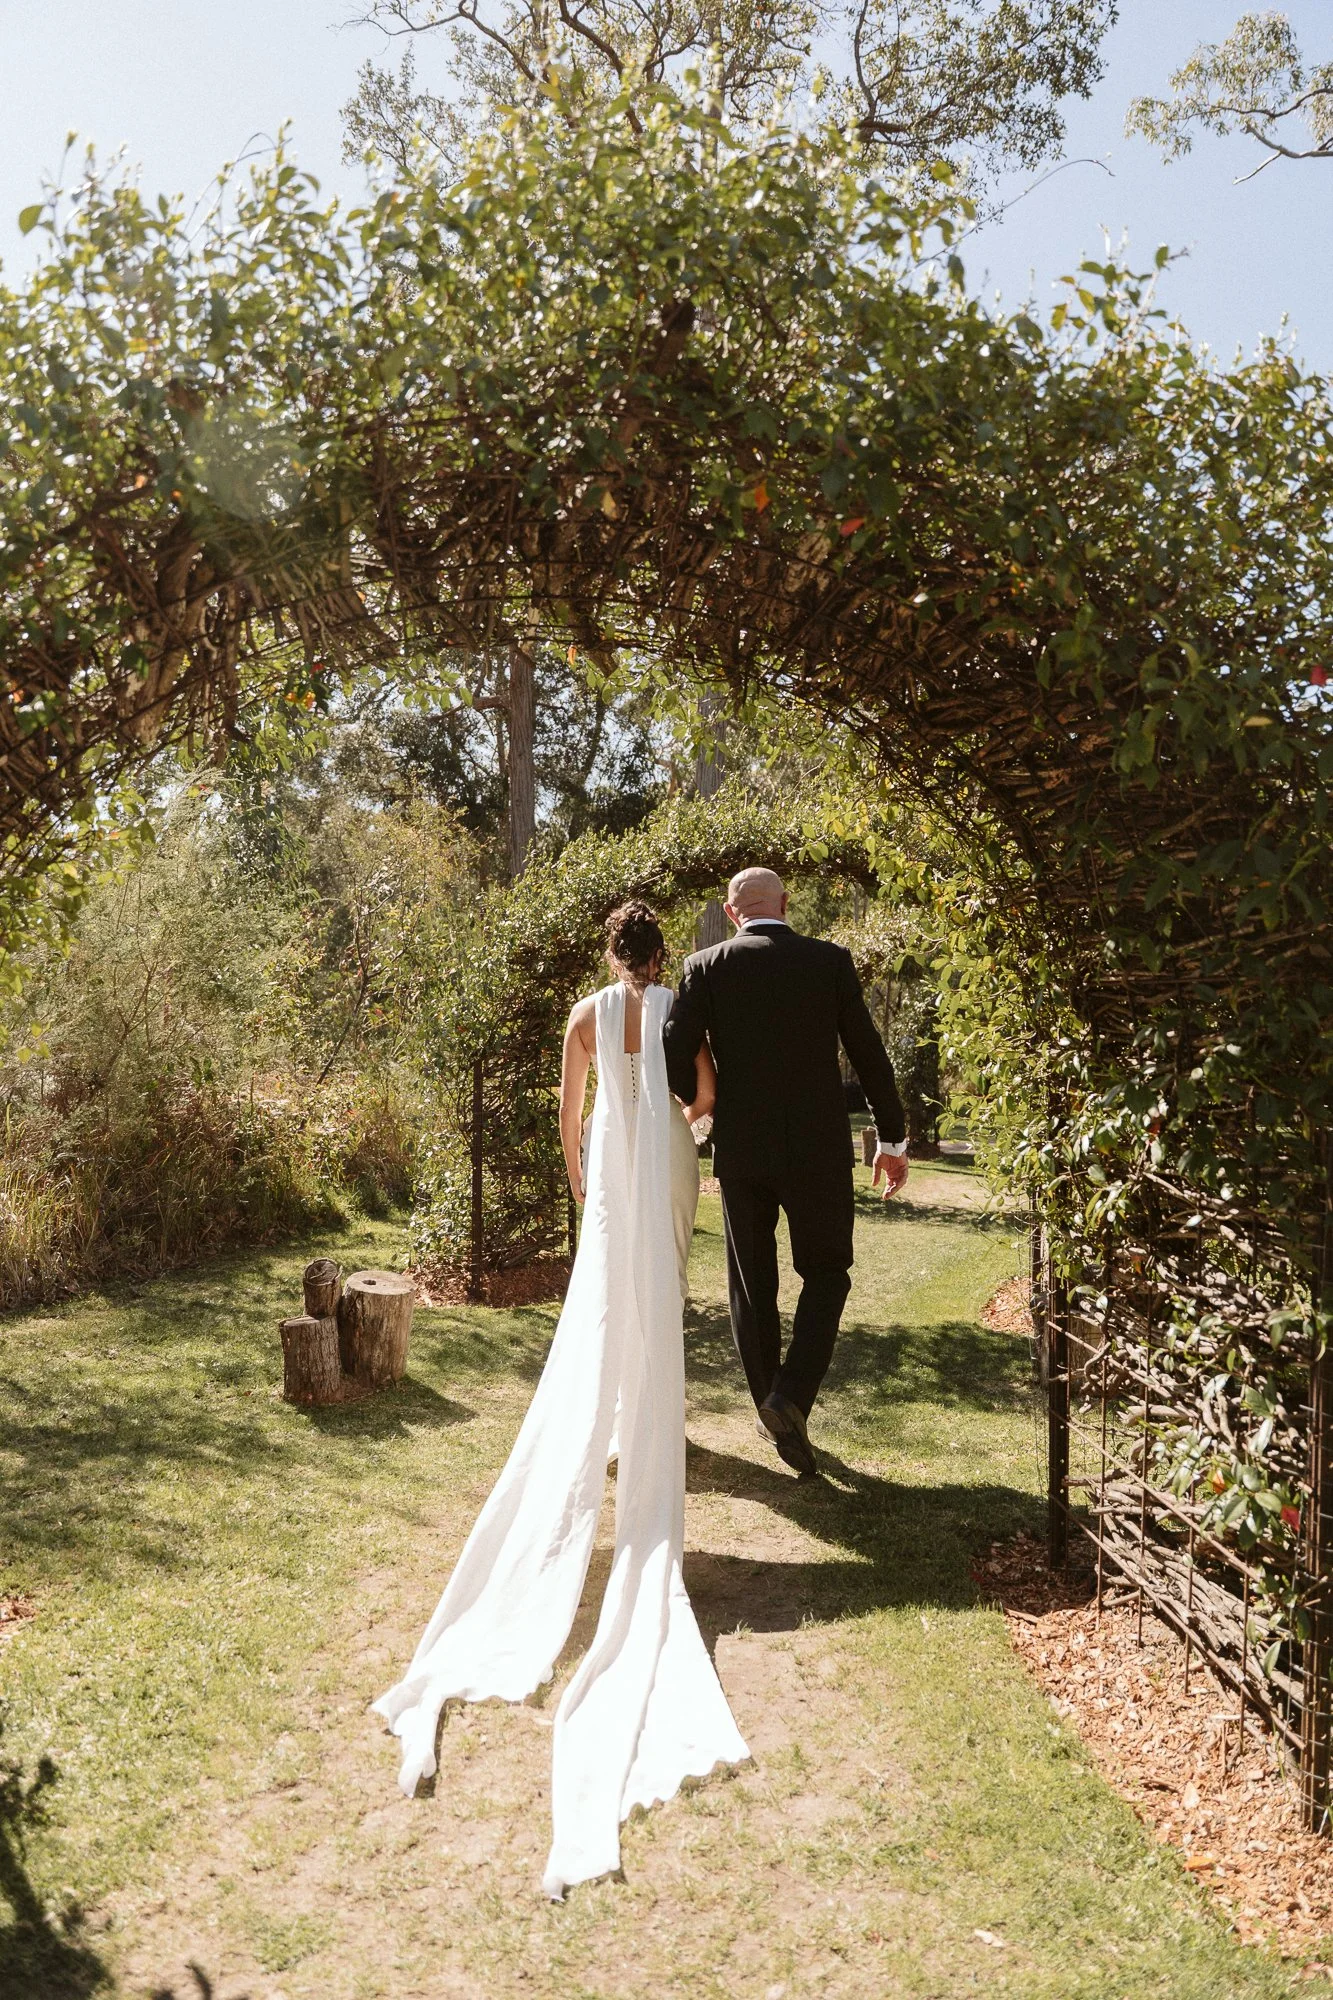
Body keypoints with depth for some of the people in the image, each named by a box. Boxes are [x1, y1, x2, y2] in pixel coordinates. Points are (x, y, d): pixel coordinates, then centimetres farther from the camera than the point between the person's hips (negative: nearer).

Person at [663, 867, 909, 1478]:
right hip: (818, 1147, -1)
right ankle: (791, 1396, -5)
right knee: (825, 1273, 13)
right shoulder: (830, 961, -1)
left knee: (752, 1284, 14)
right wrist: (892, 1138, 11)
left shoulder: (707, 967, -3)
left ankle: (773, 1412, 22)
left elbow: (675, 1059, -7)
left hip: (740, 1150, 1)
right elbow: (869, 1054, 1)